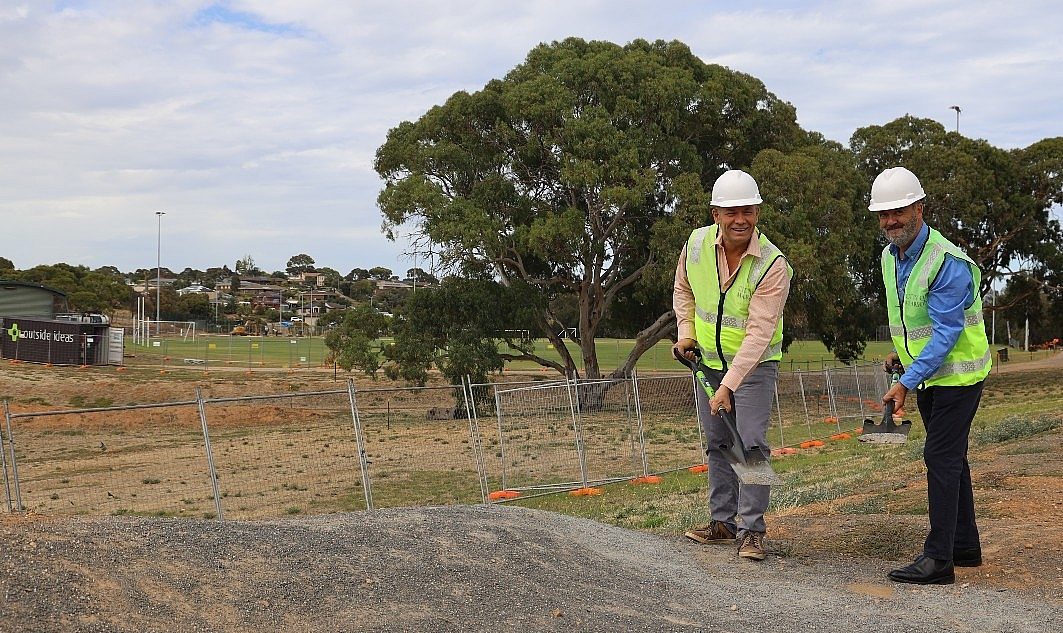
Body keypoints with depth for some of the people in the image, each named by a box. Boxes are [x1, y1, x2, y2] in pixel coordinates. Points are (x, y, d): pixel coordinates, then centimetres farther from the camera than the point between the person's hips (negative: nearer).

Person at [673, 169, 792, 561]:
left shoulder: (773, 265, -25)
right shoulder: (696, 244, -10)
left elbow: (759, 332, -29)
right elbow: (683, 290, 12)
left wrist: (728, 385, -34)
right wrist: (686, 333, 1)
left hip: (755, 365, -5)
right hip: (708, 361, 5)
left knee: (751, 444, -11)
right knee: (717, 445, 13)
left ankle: (751, 531, -4)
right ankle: (722, 522, 24)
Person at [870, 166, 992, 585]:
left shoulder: (947, 262, -23)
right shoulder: (890, 256, 5)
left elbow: (946, 332, -26)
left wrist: (907, 383, -29)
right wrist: (901, 351, 7)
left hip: (958, 374, -9)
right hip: (928, 374, 9)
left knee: (941, 458, -12)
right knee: (949, 458, 15)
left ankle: (938, 559, -10)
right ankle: (965, 546, 26)